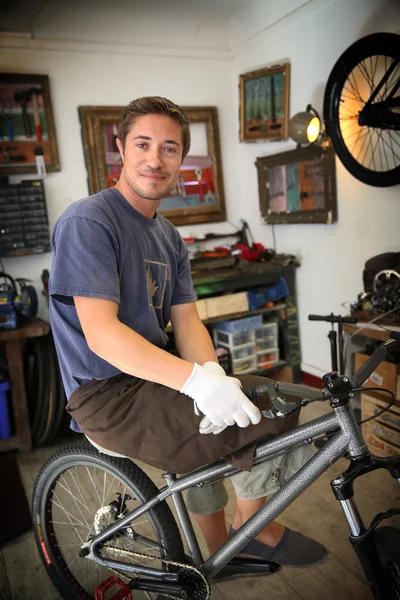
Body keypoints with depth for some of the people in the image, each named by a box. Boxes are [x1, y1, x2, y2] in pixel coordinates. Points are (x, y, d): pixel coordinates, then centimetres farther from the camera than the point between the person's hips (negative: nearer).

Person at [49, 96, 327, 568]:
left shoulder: (169, 237, 11)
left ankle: (220, 552, 32)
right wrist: (196, 379, -34)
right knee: (272, 419, -17)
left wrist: (211, 372, -18)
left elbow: (186, 322, 3)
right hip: (108, 397, -8)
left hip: (153, 378, 9)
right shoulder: (87, 222, -15)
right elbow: (101, 334, -24)